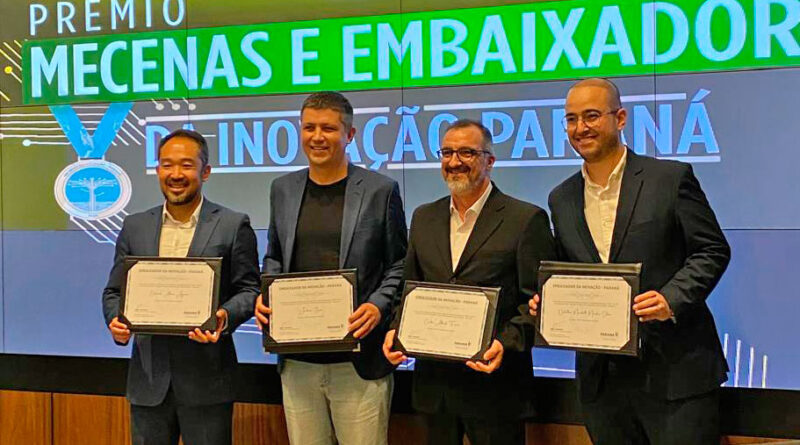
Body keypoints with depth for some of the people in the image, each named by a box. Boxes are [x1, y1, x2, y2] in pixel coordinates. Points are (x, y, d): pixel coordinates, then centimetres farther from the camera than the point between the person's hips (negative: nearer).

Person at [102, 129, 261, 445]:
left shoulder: (233, 226, -1)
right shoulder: (135, 227, 10)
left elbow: (249, 289, 0)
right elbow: (114, 291, 13)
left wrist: (225, 316, -20)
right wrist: (115, 321, -8)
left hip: (206, 376, -3)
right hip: (148, 375, 3)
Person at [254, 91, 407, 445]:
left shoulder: (380, 190, -2)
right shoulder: (283, 189, 10)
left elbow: (400, 265, 2)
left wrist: (378, 306, -14)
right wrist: (265, 296, 1)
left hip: (359, 359, -4)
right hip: (297, 359, 4)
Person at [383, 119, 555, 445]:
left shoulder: (526, 219, -5)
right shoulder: (424, 218, 12)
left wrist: (506, 344, -22)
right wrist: (396, 329, -2)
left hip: (494, 382, -5)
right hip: (433, 383, 5)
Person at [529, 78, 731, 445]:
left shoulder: (671, 178, -4)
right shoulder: (561, 200, 11)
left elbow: (713, 251, -4)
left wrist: (672, 298, -19)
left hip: (675, 371, -4)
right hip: (601, 378, 5)